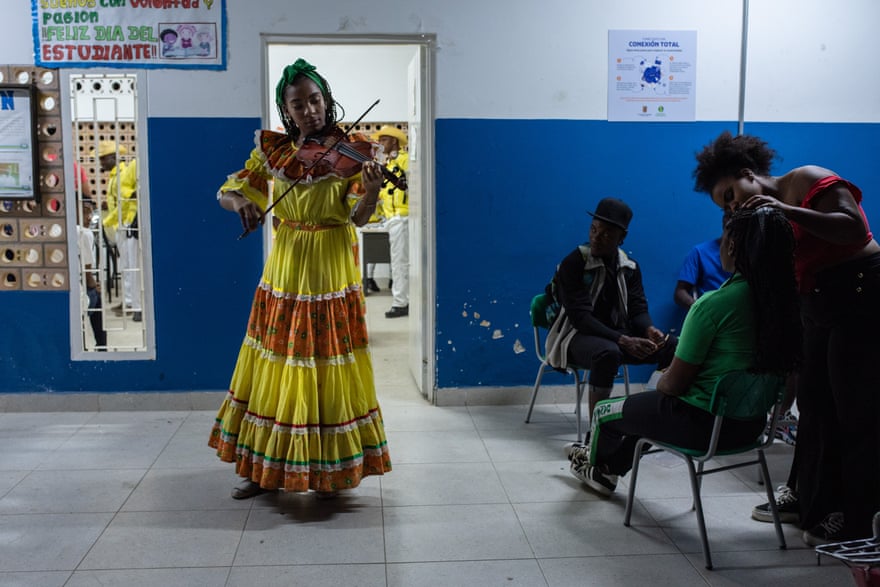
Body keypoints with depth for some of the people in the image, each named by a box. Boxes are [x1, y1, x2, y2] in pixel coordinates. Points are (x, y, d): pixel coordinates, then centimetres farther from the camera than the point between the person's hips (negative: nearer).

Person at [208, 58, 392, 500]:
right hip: (285, 270, 3)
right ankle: (264, 467, 24)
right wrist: (240, 202, -16)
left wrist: (371, 191, -36)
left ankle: (330, 469, 19)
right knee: (276, 368, 9)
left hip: (333, 275, -3)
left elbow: (358, 218, -15)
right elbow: (225, 192, 8)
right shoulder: (272, 151, 4)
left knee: (328, 372, 2)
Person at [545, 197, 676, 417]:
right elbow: (580, 317, -20)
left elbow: (638, 309, 5)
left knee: (673, 345, -13)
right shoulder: (573, 264, -12)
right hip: (578, 336, -6)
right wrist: (623, 341, -30)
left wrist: (650, 330, -20)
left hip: (618, 335, 6)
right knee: (608, 352, -39)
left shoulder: (629, 267, 6)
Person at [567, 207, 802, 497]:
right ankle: (609, 468, 48)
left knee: (604, 412, 17)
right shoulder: (782, 299, -5)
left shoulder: (713, 304, -25)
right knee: (648, 406, 32)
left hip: (702, 423, -7)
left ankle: (595, 463, 47)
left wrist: (660, 384, 5)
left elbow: (674, 383, -18)